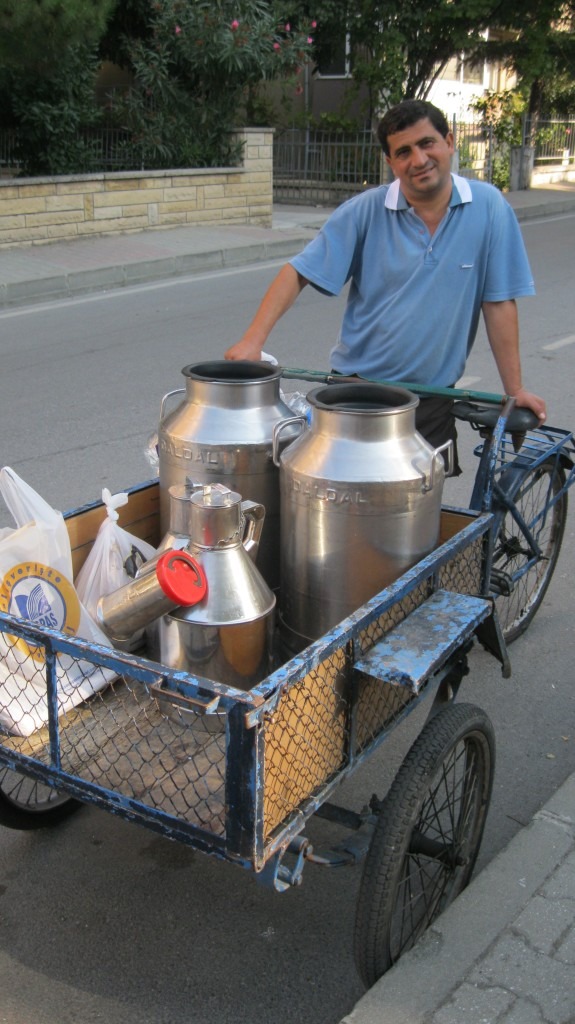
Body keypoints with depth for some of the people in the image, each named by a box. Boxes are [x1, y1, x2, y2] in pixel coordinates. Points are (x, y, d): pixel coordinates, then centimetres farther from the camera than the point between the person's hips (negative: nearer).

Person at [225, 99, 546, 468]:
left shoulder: (488, 207, -5)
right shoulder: (365, 212, -6)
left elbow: (499, 302, -4)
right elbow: (298, 273, -7)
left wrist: (515, 389, -5)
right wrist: (253, 340, -20)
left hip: (432, 397, 0)